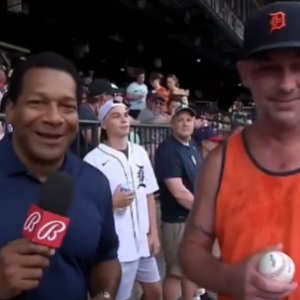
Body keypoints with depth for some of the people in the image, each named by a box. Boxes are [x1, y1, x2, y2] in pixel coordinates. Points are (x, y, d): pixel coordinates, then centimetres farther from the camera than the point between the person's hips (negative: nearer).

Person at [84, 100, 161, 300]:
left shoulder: (140, 153, 5)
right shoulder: (94, 159, -11)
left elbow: (149, 194, 9)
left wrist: (154, 233, 7)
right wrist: (113, 202, -23)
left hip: (143, 240, 6)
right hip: (117, 246, -6)